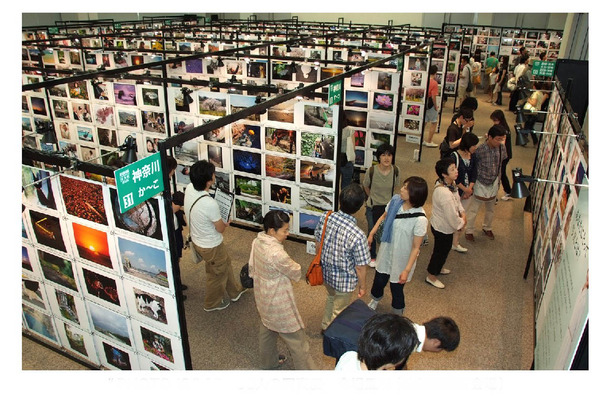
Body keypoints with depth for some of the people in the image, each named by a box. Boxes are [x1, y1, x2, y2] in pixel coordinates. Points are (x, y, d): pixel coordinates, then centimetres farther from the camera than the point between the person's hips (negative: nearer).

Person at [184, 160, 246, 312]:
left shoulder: (189, 188, -17)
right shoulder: (210, 204, -39)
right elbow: (220, 228, -20)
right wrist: (226, 223, 1)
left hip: (197, 239, 8)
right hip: (210, 246, -8)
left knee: (225, 262, 29)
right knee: (217, 274, 20)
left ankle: (235, 291, 51)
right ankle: (212, 303, 45)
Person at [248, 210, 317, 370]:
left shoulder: (257, 242, -9)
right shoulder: (277, 253, -35)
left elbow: (252, 269, 4)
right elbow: (296, 273, -20)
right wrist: (294, 266, -2)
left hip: (262, 297, 9)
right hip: (278, 303, -9)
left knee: (267, 329, 30)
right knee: (297, 340, 8)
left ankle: (268, 362, 52)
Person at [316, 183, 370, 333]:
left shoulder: (325, 218, -20)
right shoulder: (358, 236, -36)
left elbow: (318, 243, -3)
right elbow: (360, 267, -22)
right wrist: (362, 285, -3)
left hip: (326, 272, 6)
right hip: (344, 281, -5)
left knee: (331, 298, 35)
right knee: (339, 310, 23)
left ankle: (326, 326, 59)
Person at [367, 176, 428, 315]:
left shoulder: (420, 219, -28)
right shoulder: (395, 201, -14)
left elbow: (416, 247, -20)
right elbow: (384, 216, 7)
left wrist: (407, 270, -18)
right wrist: (371, 234, 6)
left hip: (402, 258, -4)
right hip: (386, 250, 5)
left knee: (396, 288, 13)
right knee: (379, 280, 22)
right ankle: (375, 300, 56)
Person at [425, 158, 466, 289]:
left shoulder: (451, 184, -8)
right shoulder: (444, 193, -38)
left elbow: (457, 200, 9)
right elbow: (451, 216, -30)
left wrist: (462, 213, -5)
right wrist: (462, 222, -11)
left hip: (445, 225, 9)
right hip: (443, 228, -9)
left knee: (444, 249, 29)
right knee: (441, 251, 12)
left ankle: (438, 268, 55)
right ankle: (431, 277, 35)